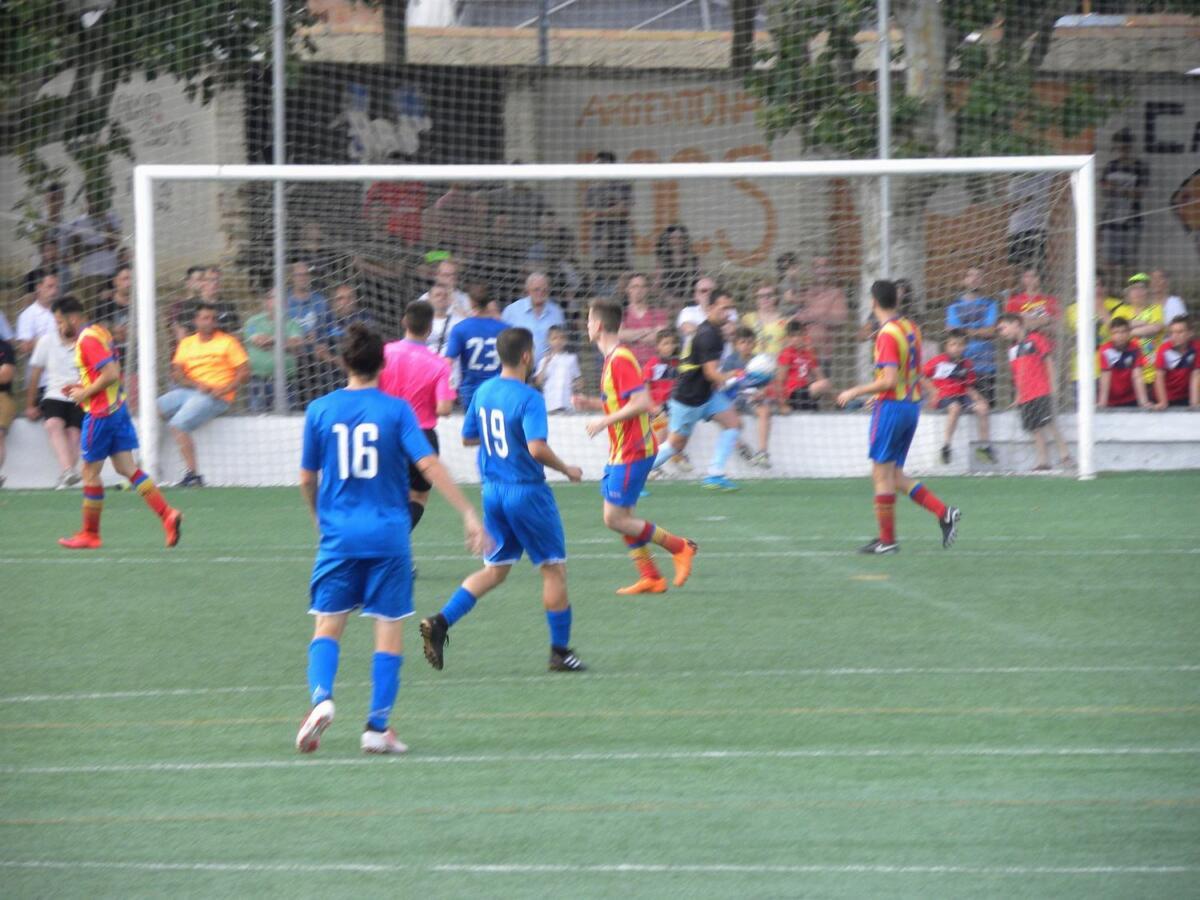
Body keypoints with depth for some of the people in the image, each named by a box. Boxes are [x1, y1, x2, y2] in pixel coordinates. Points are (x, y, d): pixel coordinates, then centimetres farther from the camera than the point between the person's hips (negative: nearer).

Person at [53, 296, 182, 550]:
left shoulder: (87, 340, -17)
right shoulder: (99, 332, 13)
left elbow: (111, 374, -24)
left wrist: (85, 394, -14)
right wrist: (82, 386, 14)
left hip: (100, 414, -9)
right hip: (117, 408, 9)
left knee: (90, 472, 2)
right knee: (127, 467, 5)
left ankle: (90, 534, 12)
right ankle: (167, 514, -7)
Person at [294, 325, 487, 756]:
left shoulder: (320, 410, 2)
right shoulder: (396, 410, -4)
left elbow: (307, 479, 8)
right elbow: (429, 465, -12)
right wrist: (468, 514, -10)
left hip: (338, 537, 1)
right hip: (388, 536, -1)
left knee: (327, 625, 7)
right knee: (389, 631, 6)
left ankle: (321, 697, -19)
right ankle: (377, 726, 2)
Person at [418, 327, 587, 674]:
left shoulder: (483, 392, 4)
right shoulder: (529, 398, -18)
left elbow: (468, 437, 14)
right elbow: (537, 448, -28)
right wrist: (566, 469, -12)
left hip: (492, 490, 7)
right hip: (527, 491, -7)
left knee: (494, 570, 14)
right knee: (554, 568, 7)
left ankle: (440, 623, -3)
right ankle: (560, 651, 12)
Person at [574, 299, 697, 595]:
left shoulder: (620, 360, -18)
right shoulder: (613, 358, 13)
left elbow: (642, 403, -26)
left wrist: (604, 421, -20)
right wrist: (591, 403, 11)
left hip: (631, 453, -10)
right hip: (621, 451, 10)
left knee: (615, 520, -9)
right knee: (622, 518, 10)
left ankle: (679, 546, 0)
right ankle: (651, 578, 12)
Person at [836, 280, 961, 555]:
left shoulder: (888, 334, -17)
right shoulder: (910, 328, 10)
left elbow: (889, 380, -23)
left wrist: (855, 392, -12)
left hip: (891, 406, -9)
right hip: (912, 405, 9)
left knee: (882, 474, 0)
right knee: (894, 475, 14)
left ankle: (886, 540, 4)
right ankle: (943, 513, 3)